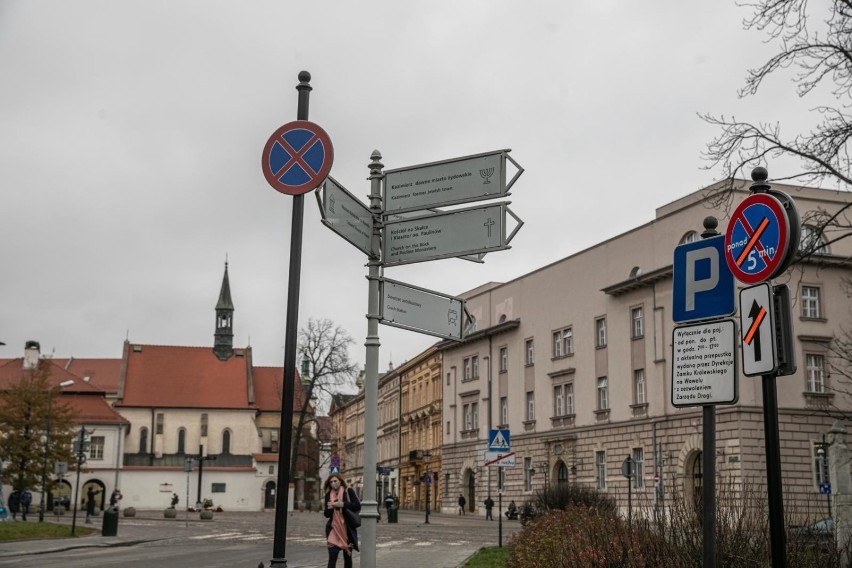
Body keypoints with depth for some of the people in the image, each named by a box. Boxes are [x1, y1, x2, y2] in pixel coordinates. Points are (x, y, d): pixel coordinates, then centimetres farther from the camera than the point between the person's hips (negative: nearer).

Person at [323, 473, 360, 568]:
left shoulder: (348, 491, -1)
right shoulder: (328, 495, 6)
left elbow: (357, 506, -9)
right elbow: (326, 514, 5)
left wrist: (343, 504, -18)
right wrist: (329, 508, -17)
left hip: (348, 529, -1)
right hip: (334, 529, 1)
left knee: (347, 557, 9)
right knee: (332, 557, -9)